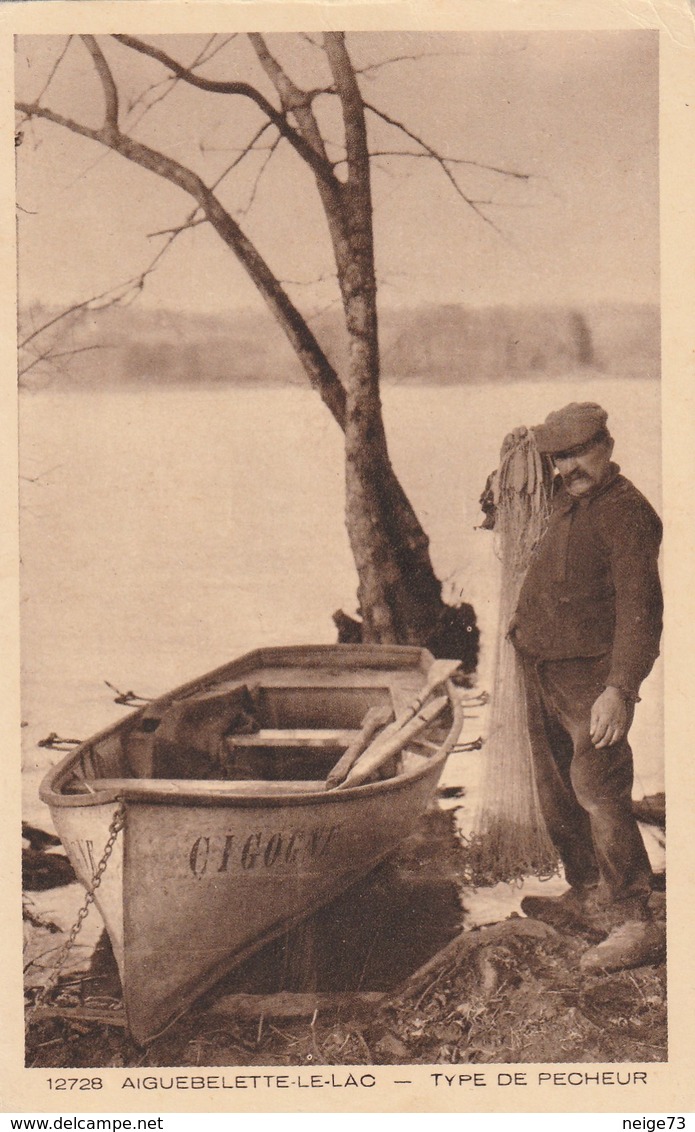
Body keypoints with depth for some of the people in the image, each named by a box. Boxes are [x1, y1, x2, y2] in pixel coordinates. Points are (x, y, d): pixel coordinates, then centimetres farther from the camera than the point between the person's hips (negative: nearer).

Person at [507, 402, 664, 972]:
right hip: (542, 672, 9)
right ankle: (586, 894, 31)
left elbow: (640, 609, -23)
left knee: (599, 792, -12)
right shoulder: (565, 500, 13)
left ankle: (635, 921, -5)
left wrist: (620, 688, -32)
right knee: (558, 794, 17)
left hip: (590, 674, -9)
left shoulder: (626, 512, -14)